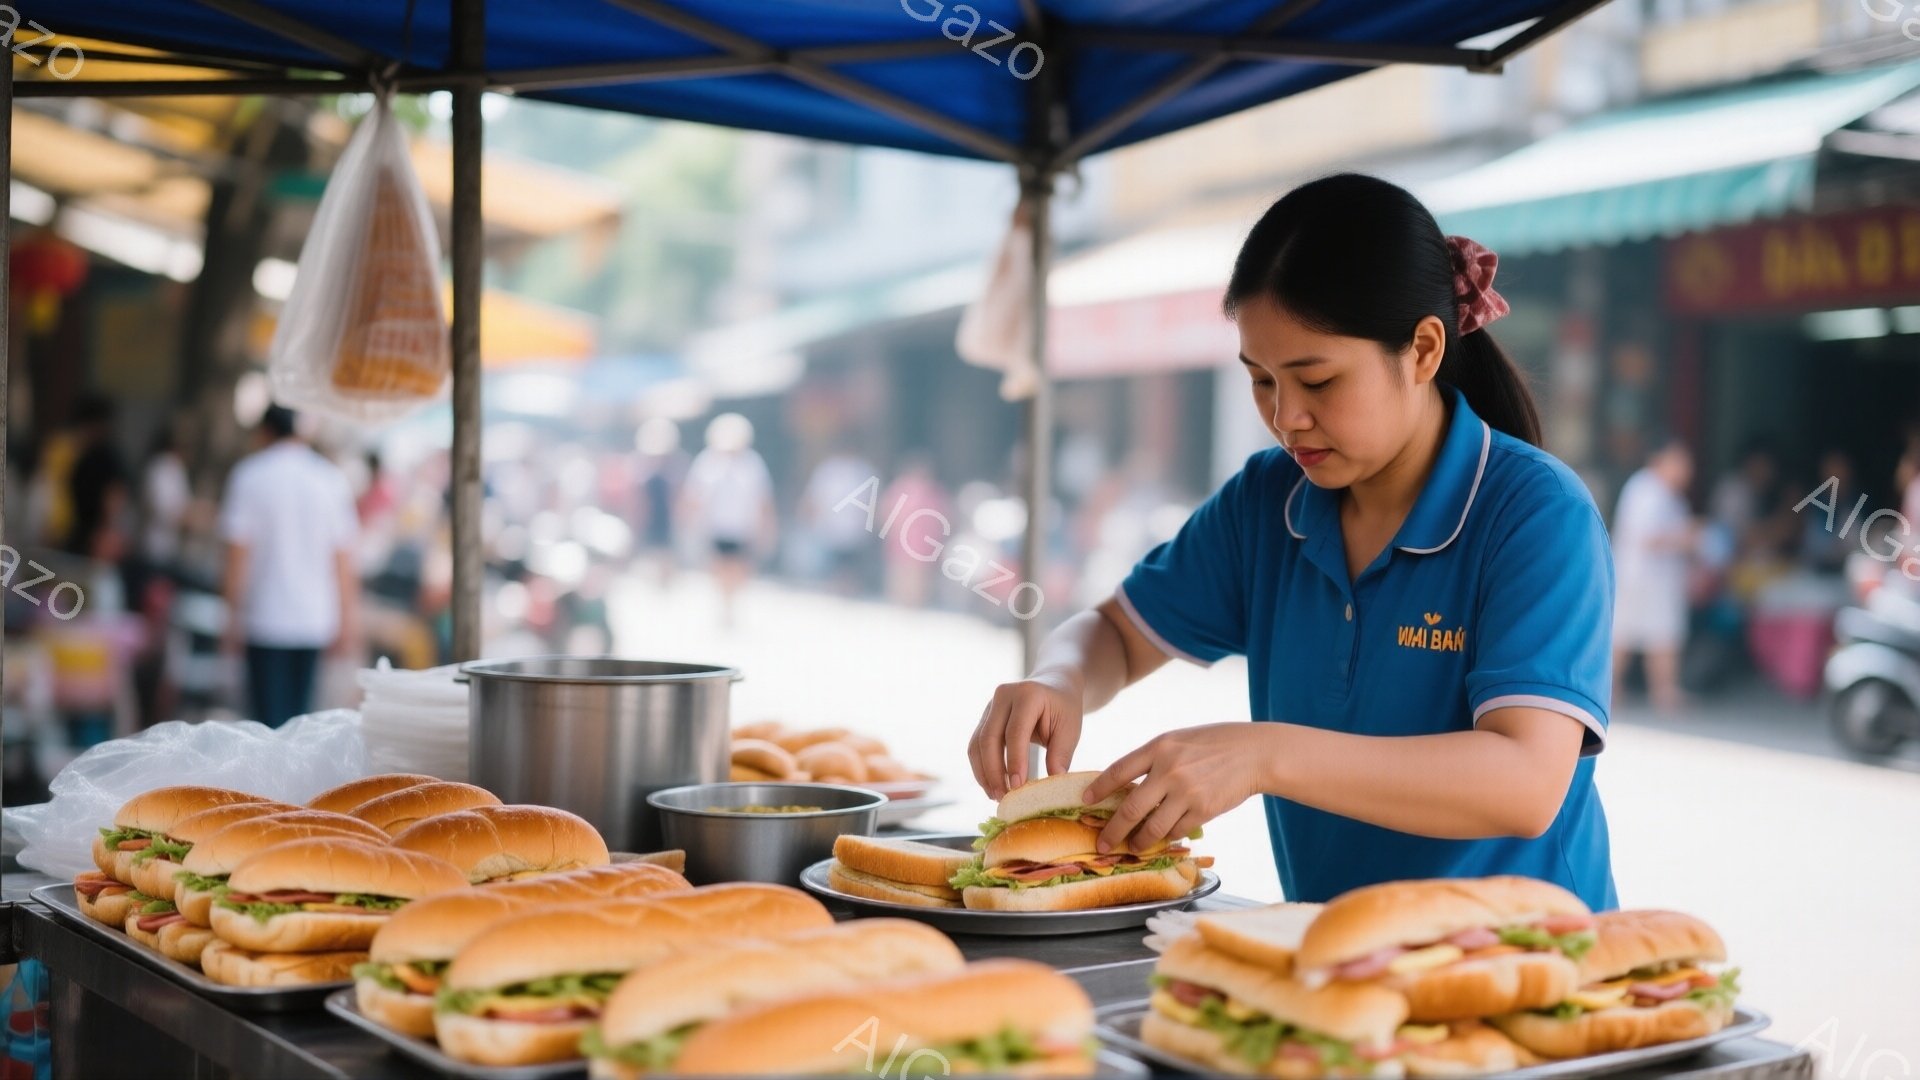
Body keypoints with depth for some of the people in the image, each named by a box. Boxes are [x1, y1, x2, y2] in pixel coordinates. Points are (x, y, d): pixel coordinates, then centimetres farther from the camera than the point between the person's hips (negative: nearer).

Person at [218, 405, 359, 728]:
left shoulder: (248, 474, -3)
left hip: (266, 617, -3)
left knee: (270, 717, -1)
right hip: (316, 616, 3)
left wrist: (233, 614, -1)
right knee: (300, 713, 11)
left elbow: (239, 550, -7)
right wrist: (347, 618, 9)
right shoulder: (332, 478, 4)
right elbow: (343, 557, 4)